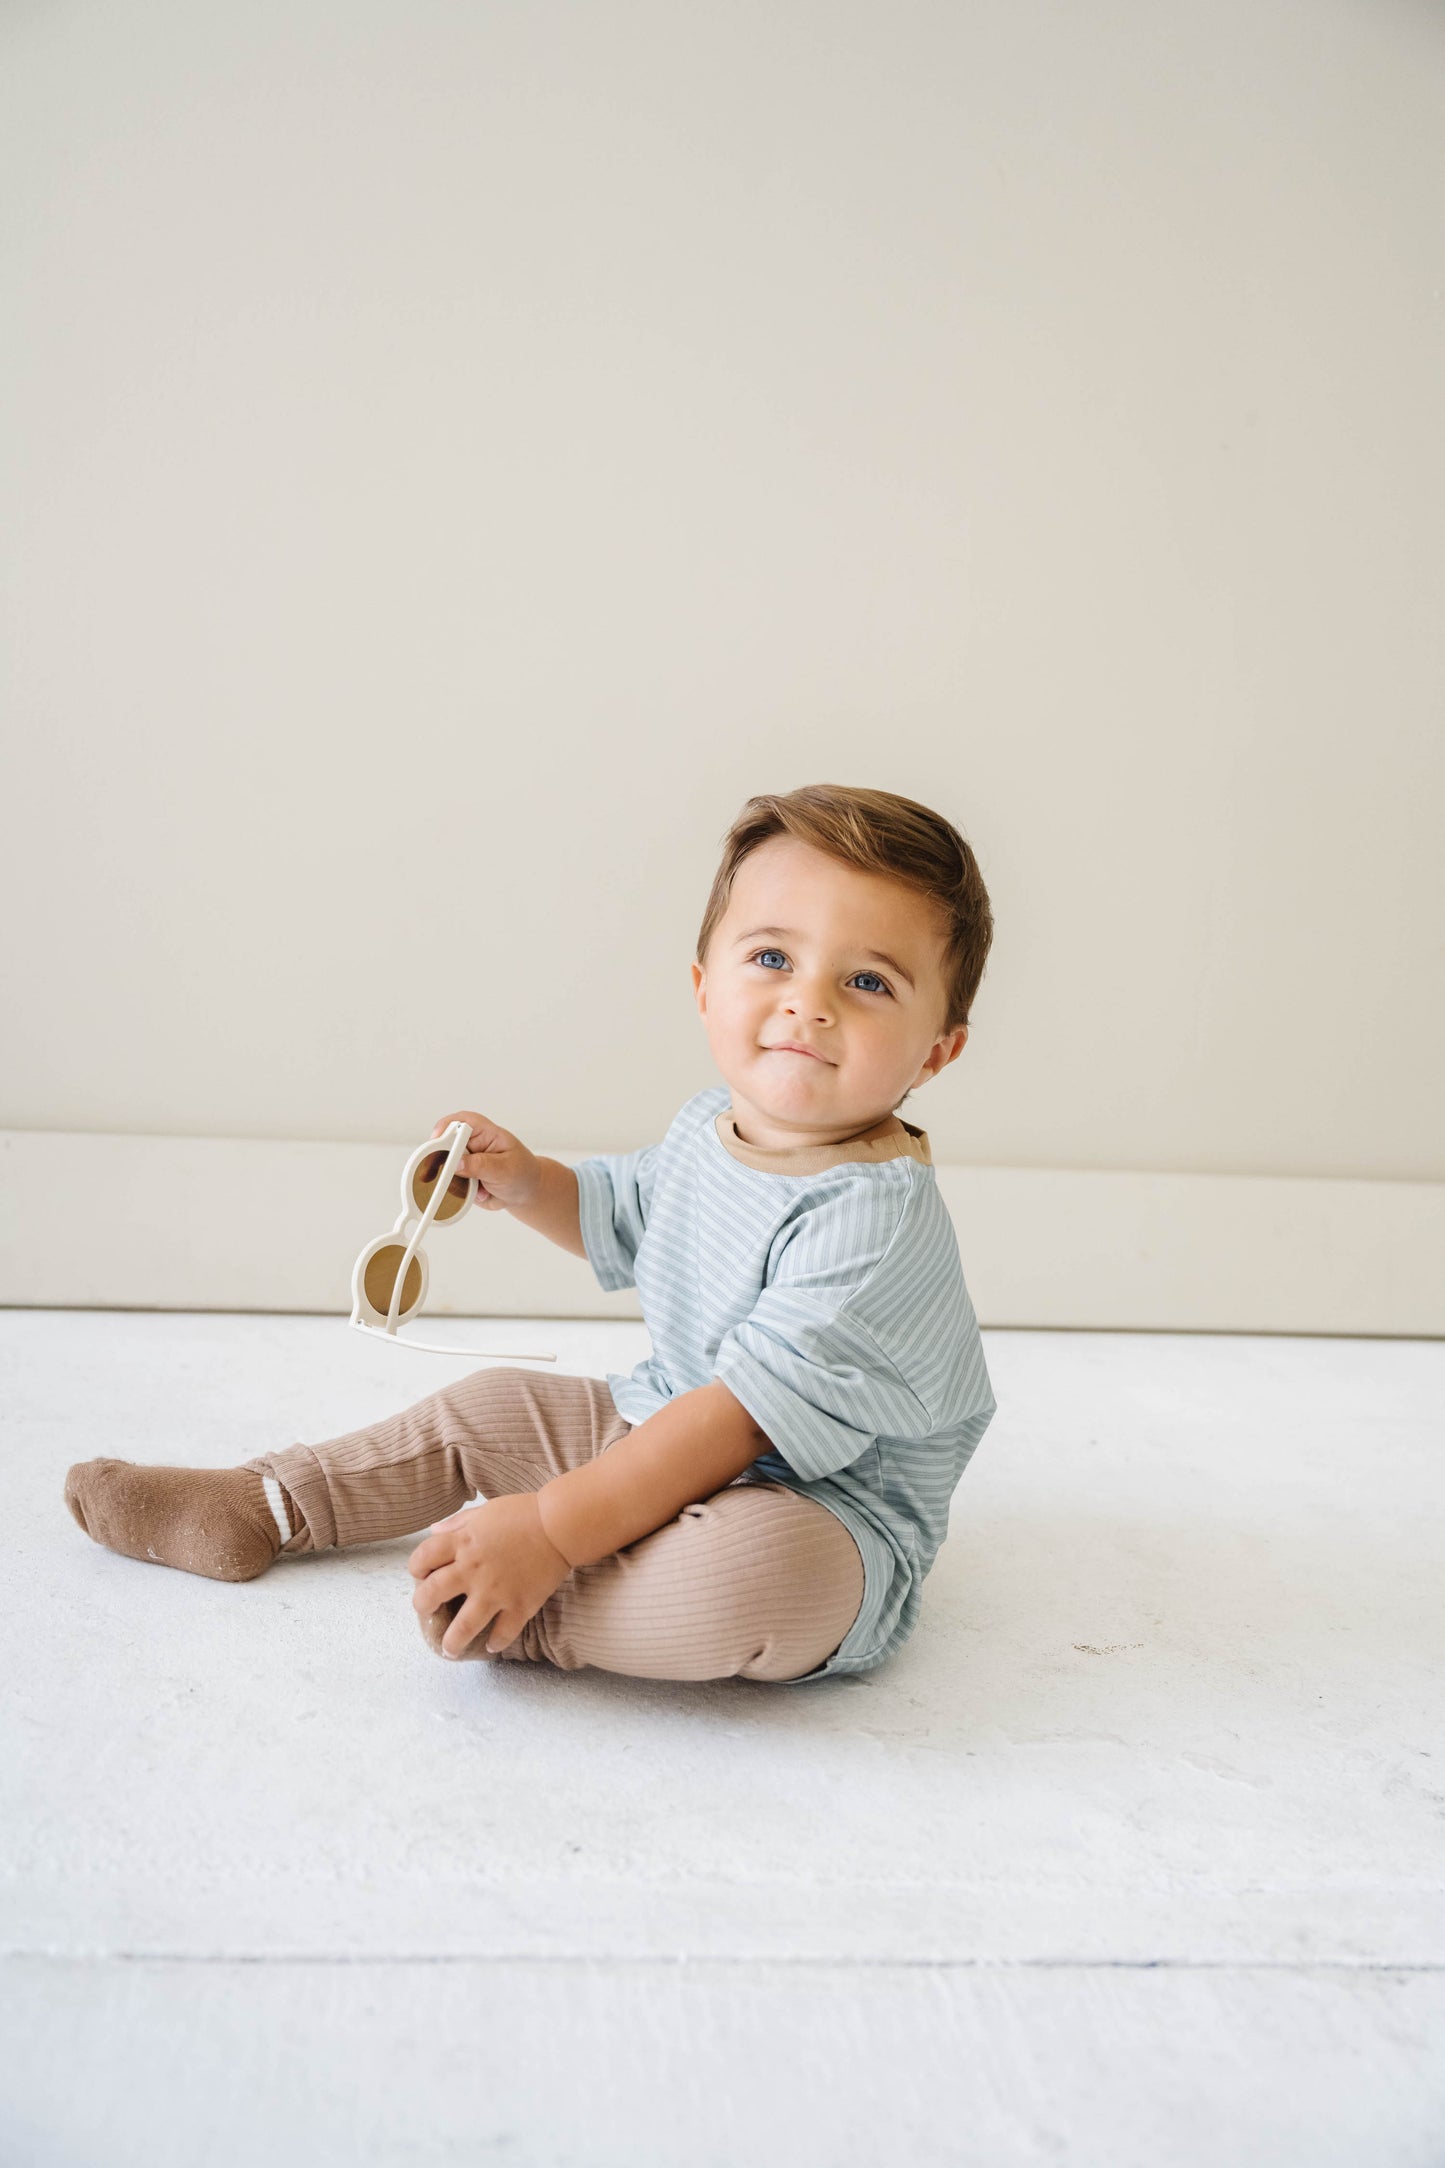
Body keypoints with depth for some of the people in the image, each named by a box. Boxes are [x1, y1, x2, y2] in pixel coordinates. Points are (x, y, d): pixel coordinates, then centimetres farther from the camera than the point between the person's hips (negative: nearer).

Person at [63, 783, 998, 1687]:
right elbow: (620, 1214, 23)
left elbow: (742, 1415, -32)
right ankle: (263, 1509, 29)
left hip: (827, 1511, -8)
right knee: (488, 1405, 15)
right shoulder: (710, 1127, -1)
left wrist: (553, 1530, -33)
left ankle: (526, 1617, -20)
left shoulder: (876, 1222, -29)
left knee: (765, 1561, -41)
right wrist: (528, 1183, 2)